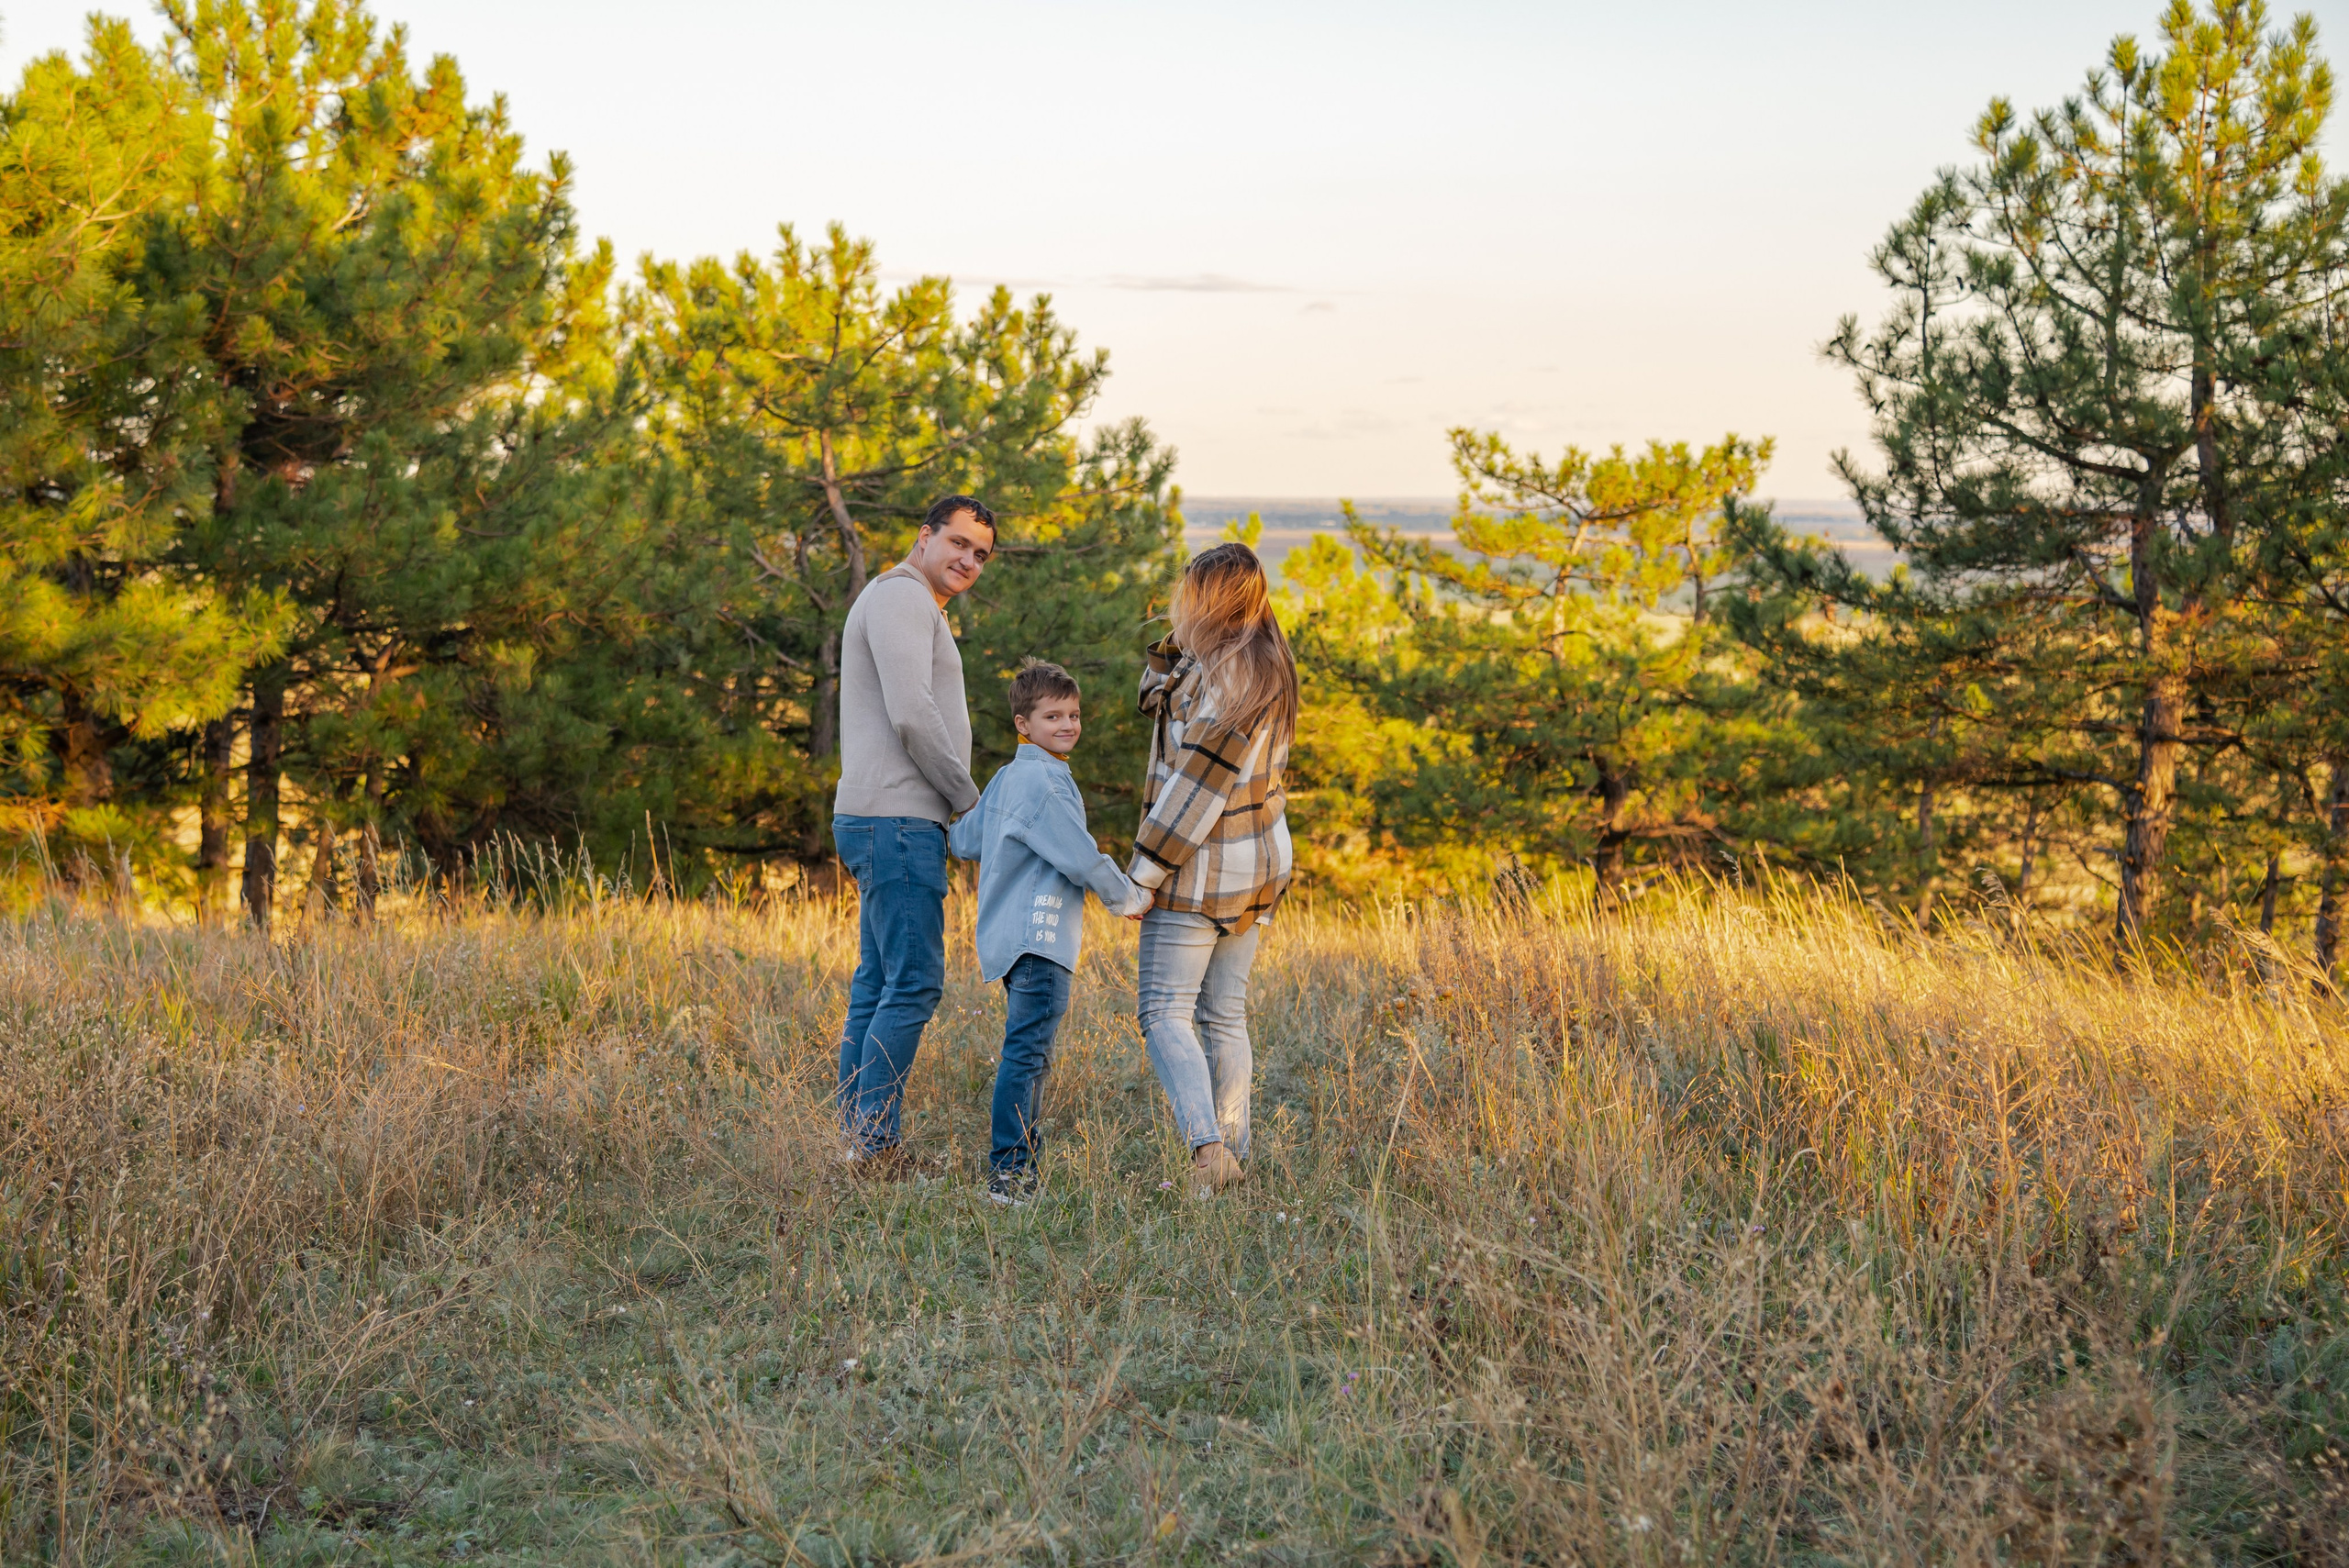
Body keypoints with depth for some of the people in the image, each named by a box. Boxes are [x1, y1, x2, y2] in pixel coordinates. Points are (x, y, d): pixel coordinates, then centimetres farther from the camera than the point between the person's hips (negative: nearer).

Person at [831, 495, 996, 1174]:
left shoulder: (914, 610, 25)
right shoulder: (901, 597, -9)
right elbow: (912, 715, -20)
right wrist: (969, 800, -10)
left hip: (890, 825, 11)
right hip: (896, 821, -11)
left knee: (877, 987, 9)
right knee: (913, 983, -12)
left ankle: (861, 1140, 11)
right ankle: (873, 1144, -12)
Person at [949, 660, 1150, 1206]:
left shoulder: (1005, 779, 17)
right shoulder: (1043, 782, -13)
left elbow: (965, 840, 22)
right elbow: (1081, 859, -15)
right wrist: (1130, 898, -1)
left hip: (1011, 935, 11)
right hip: (1038, 936, -11)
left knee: (1029, 1055, 15)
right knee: (1025, 1053, -12)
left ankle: (1021, 1171, 21)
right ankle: (1007, 1173, -14)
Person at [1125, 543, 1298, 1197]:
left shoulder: (1226, 671, -17)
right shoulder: (1263, 663, 12)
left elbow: (1197, 784, -20)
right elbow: (1157, 699, 23)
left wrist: (1144, 873, -17)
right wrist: (1178, 640, 6)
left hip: (1202, 871, -9)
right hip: (1254, 870, 9)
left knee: (1165, 1011, -7)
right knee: (1225, 1015, 12)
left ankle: (1207, 1144, -21)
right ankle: (1231, 1156, 12)